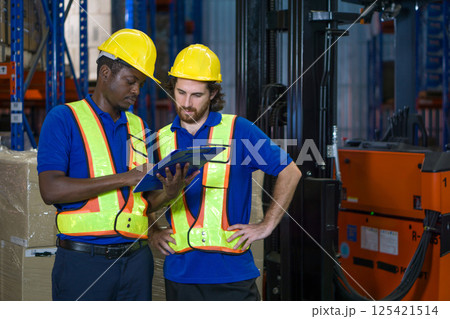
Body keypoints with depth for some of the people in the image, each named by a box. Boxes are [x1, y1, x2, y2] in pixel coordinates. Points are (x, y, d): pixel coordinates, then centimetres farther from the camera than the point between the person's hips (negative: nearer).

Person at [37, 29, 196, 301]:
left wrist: (167, 194, -8)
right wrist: (124, 179, -15)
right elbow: (51, 190, -15)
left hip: (136, 258, 5)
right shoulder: (64, 118, -2)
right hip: (83, 259, -5)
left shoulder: (138, 127, 15)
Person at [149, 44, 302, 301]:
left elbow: (290, 173, 4)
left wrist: (266, 226, 0)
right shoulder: (160, 140, 9)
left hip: (232, 272, -2)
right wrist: (153, 232, 5)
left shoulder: (239, 131, 0)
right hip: (180, 272, 3)